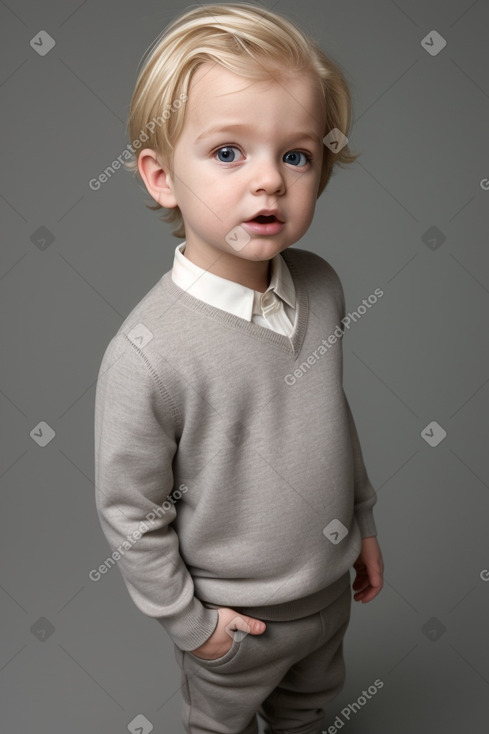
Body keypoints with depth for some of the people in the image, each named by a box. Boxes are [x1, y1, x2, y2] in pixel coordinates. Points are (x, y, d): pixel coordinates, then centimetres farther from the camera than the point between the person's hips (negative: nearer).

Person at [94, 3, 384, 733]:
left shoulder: (323, 287, -13)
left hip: (331, 583, 5)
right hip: (236, 616, -5)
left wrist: (364, 521, 11)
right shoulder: (147, 353, -32)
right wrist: (186, 619, -10)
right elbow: (129, 512, -20)